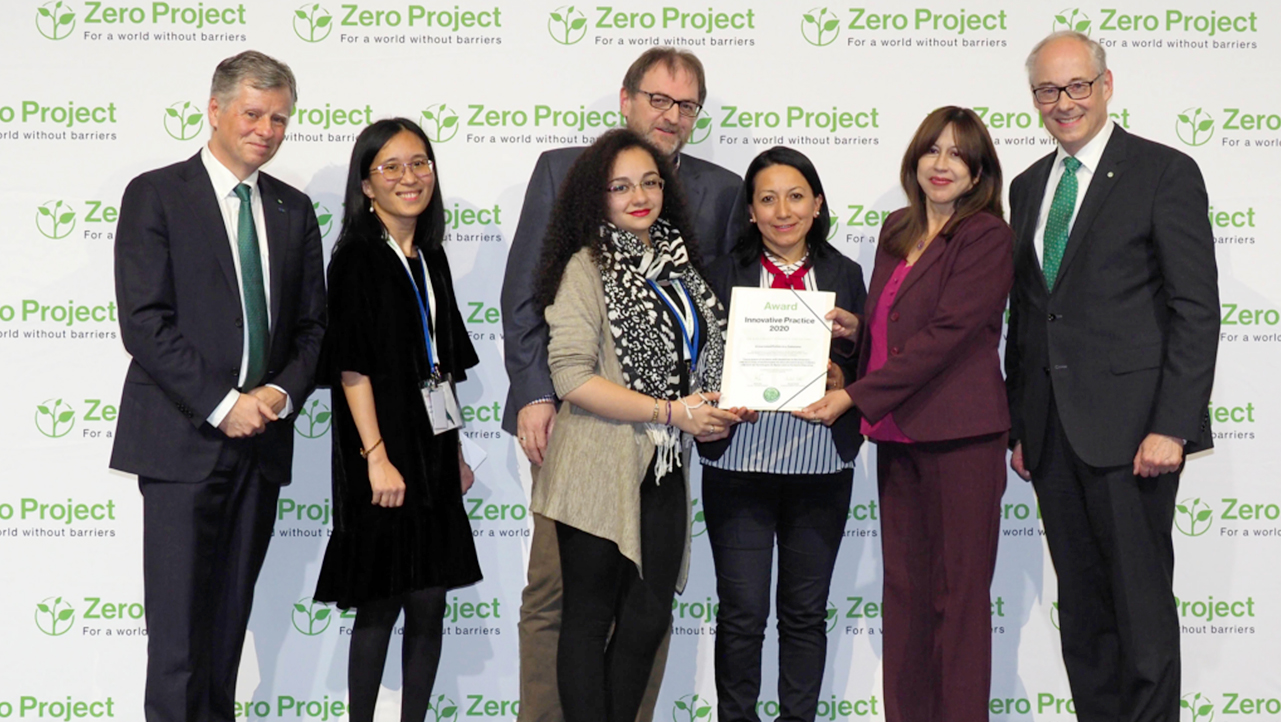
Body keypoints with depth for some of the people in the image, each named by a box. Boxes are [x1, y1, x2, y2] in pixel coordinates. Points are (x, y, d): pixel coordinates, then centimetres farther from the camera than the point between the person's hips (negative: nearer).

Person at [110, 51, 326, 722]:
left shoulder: (294, 210, 13)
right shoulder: (154, 195, -2)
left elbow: (311, 325, 14)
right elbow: (145, 322, -10)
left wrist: (280, 394, -6)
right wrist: (222, 406, -15)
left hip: (262, 440, 5)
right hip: (183, 439, -5)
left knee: (231, 617, 9)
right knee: (179, 628, -5)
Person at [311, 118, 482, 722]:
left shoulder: (431, 258, 12)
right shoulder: (357, 259, -9)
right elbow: (352, 367, -15)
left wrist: (456, 451, 14)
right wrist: (377, 458, -20)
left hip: (434, 451, 7)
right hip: (383, 452, -7)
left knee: (430, 604, 8)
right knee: (381, 604, 0)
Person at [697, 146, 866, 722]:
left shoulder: (845, 275, 9)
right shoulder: (724, 274, 4)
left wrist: (841, 381, -10)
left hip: (821, 468, 2)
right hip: (740, 464, -1)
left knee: (806, 611, 9)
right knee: (741, 612, 1)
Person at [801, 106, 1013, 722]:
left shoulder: (986, 236, -9)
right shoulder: (897, 232, 14)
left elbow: (945, 334, -18)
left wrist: (855, 395, -20)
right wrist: (856, 327, 3)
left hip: (959, 435, -7)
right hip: (897, 434, 7)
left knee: (958, 591, -1)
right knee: (903, 585, 10)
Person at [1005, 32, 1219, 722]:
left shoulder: (1165, 173, -3)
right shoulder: (1028, 187, 16)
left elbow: (1197, 310, -9)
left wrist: (1171, 427, -16)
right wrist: (1019, 424, 12)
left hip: (1129, 430, -6)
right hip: (1053, 432, 6)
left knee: (1142, 604, -2)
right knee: (1081, 608, 11)